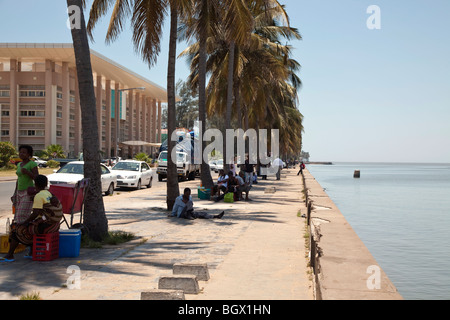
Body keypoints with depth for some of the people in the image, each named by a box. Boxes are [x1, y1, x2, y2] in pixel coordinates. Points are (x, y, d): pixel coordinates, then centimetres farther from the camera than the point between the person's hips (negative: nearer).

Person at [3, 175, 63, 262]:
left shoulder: (38, 196, -15)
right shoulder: (48, 193, 11)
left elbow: (35, 213, -20)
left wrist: (24, 222, -11)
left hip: (43, 226, -8)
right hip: (53, 225, 8)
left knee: (17, 229, 5)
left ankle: (10, 255, 10)